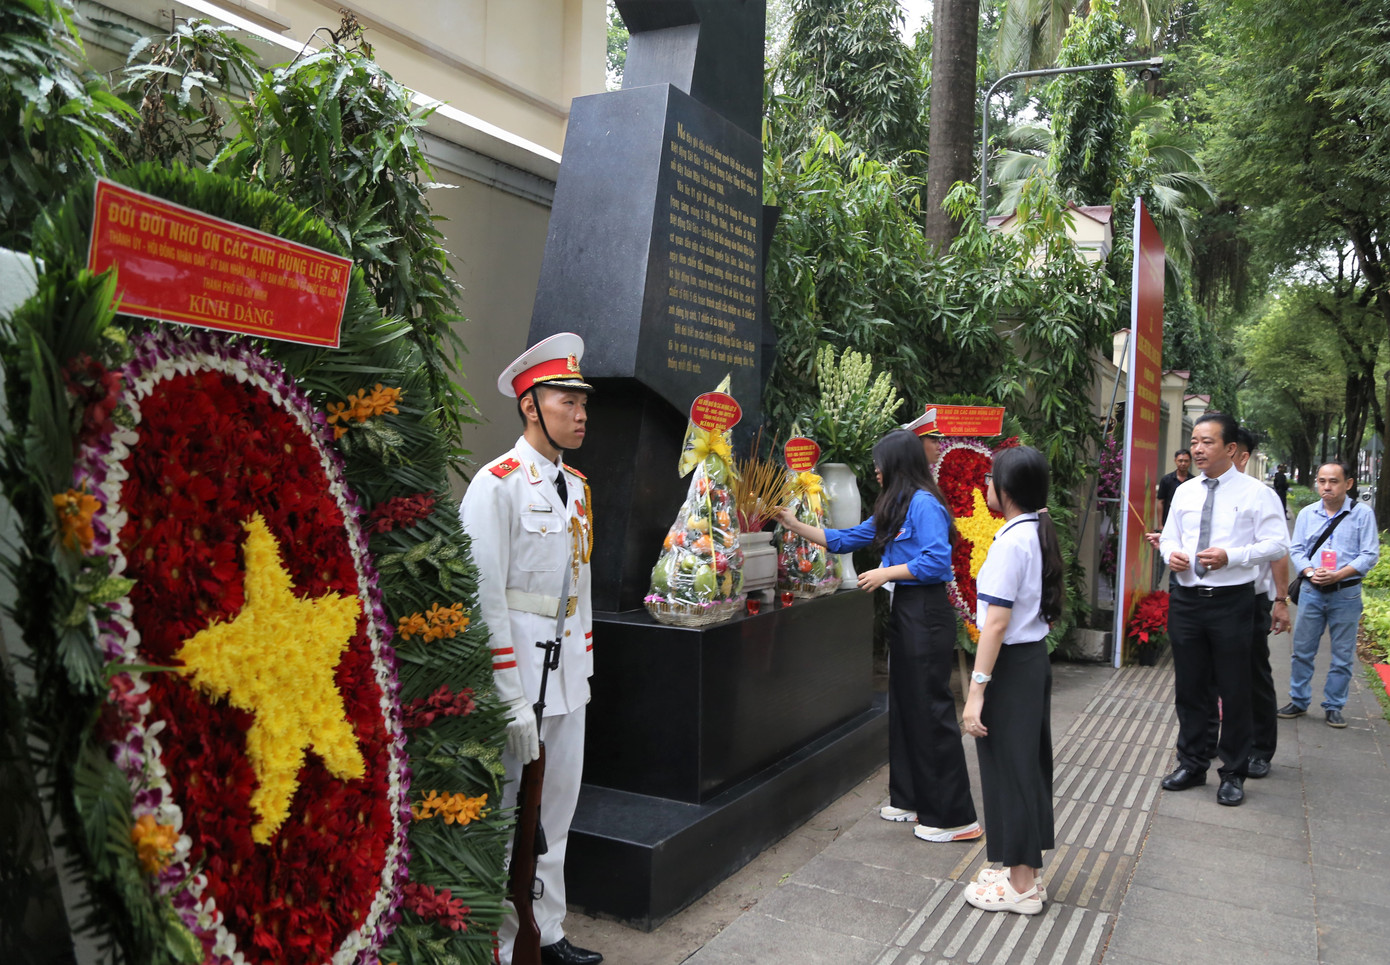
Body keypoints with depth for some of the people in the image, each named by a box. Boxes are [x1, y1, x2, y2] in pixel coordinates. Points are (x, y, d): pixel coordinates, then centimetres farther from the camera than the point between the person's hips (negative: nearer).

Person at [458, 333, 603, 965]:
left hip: (568, 675, 8)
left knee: (557, 814, 17)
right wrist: (511, 703, -18)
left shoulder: (577, 488, 12)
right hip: (516, 670, -8)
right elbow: (483, 599, -17)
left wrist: (584, 665, 15)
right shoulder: (497, 484, -13)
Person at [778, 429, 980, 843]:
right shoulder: (893, 509, 16)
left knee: (930, 709, -5)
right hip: (905, 612, 10)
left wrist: (885, 573, -14)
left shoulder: (923, 503, -14)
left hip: (926, 614, -10)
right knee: (904, 707, 15)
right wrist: (795, 526, 20)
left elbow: (936, 561, -22)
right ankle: (911, 800, 27)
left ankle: (953, 818, 4)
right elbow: (844, 539, 22)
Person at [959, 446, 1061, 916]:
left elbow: (997, 622, -23)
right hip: (1036, 657, 9)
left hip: (1010, 665, -9)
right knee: (1029, 762, 17)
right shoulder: (1041, 534, 6)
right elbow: (1050, 608, 13)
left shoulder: (1010, 542, -21)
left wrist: (977, 690, -22)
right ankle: (1026, 869, 31)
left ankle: (1020, 886, 16)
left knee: (1008, 767, 3)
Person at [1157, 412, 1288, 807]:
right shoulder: (1184, 491, 8)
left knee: (1234, 691, 6)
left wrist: (1231, 556, -22)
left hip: (1232, 601, -4)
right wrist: (1171, 553, -6)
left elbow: (1277, 544, -8)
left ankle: (1234, 774, 22)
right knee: (1189, 687, 13)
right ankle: (1192, 764, 30)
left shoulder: (1253, 492, -6)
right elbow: (1169, 537, 17)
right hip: (1187, 598, 4)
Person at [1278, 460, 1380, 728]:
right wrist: (1310, 572, -13)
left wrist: (1338, 575, -18)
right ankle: (1298, 701, 20)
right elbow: (1297, 550, 6)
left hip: (1346, 593, -2)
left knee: (1343, 654, 6)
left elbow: (1370, 554, -6)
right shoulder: (1307, 513, 5)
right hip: (1312, 591, 2)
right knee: (1302, 650, 7)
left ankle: (1334, 707, 18)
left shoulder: (1363, 513, -3)